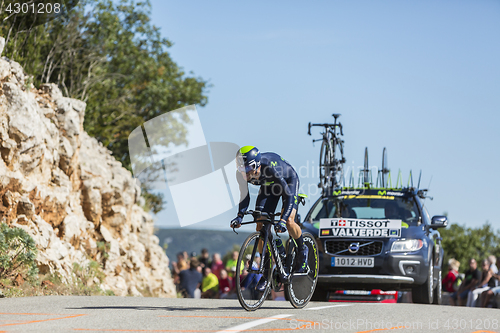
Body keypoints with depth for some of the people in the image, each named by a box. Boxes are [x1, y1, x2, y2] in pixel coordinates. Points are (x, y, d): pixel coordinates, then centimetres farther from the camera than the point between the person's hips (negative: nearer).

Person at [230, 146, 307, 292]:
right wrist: (240, 216, -29)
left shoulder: (271, 169, -42)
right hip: (268, 186, 5)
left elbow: (289, 195, -40)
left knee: (288, 221, -24)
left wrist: (283, 220, -51)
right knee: (260, 225, -9)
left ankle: (302, 250, 7)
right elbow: (244, 196, -12)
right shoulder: (242, 174, -27)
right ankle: (266, 272, -1)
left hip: (288, 181, -5)